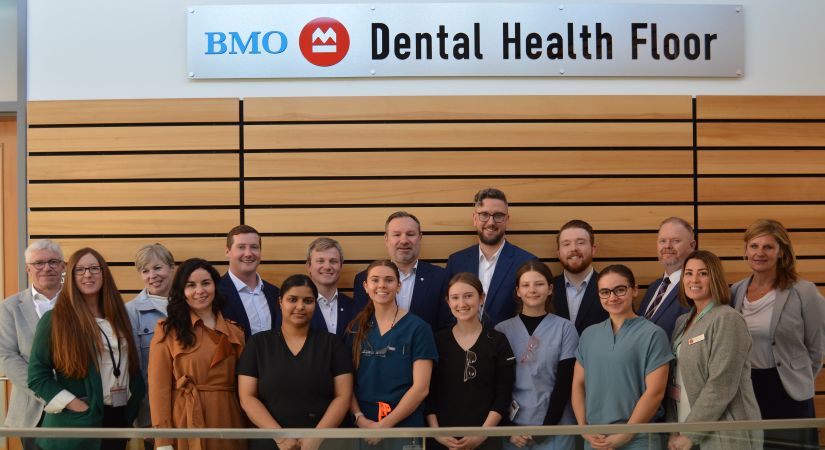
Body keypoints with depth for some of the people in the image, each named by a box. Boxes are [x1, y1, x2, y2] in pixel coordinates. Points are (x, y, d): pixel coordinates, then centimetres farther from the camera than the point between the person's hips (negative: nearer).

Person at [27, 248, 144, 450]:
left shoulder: (117, 316, 9)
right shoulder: (55, 319, -6)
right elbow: (37, 375, -9)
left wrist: (132, 404, 4)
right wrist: (80, 407, -16)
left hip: (119, 417, 5)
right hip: (77, 423, -5)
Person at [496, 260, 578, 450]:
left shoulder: (564, 328, -1)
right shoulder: (502, 330, 2)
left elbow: (565, 383, -3)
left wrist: (547, 426, -9)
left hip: (556, 427, -1)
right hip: (513, 425, 1)